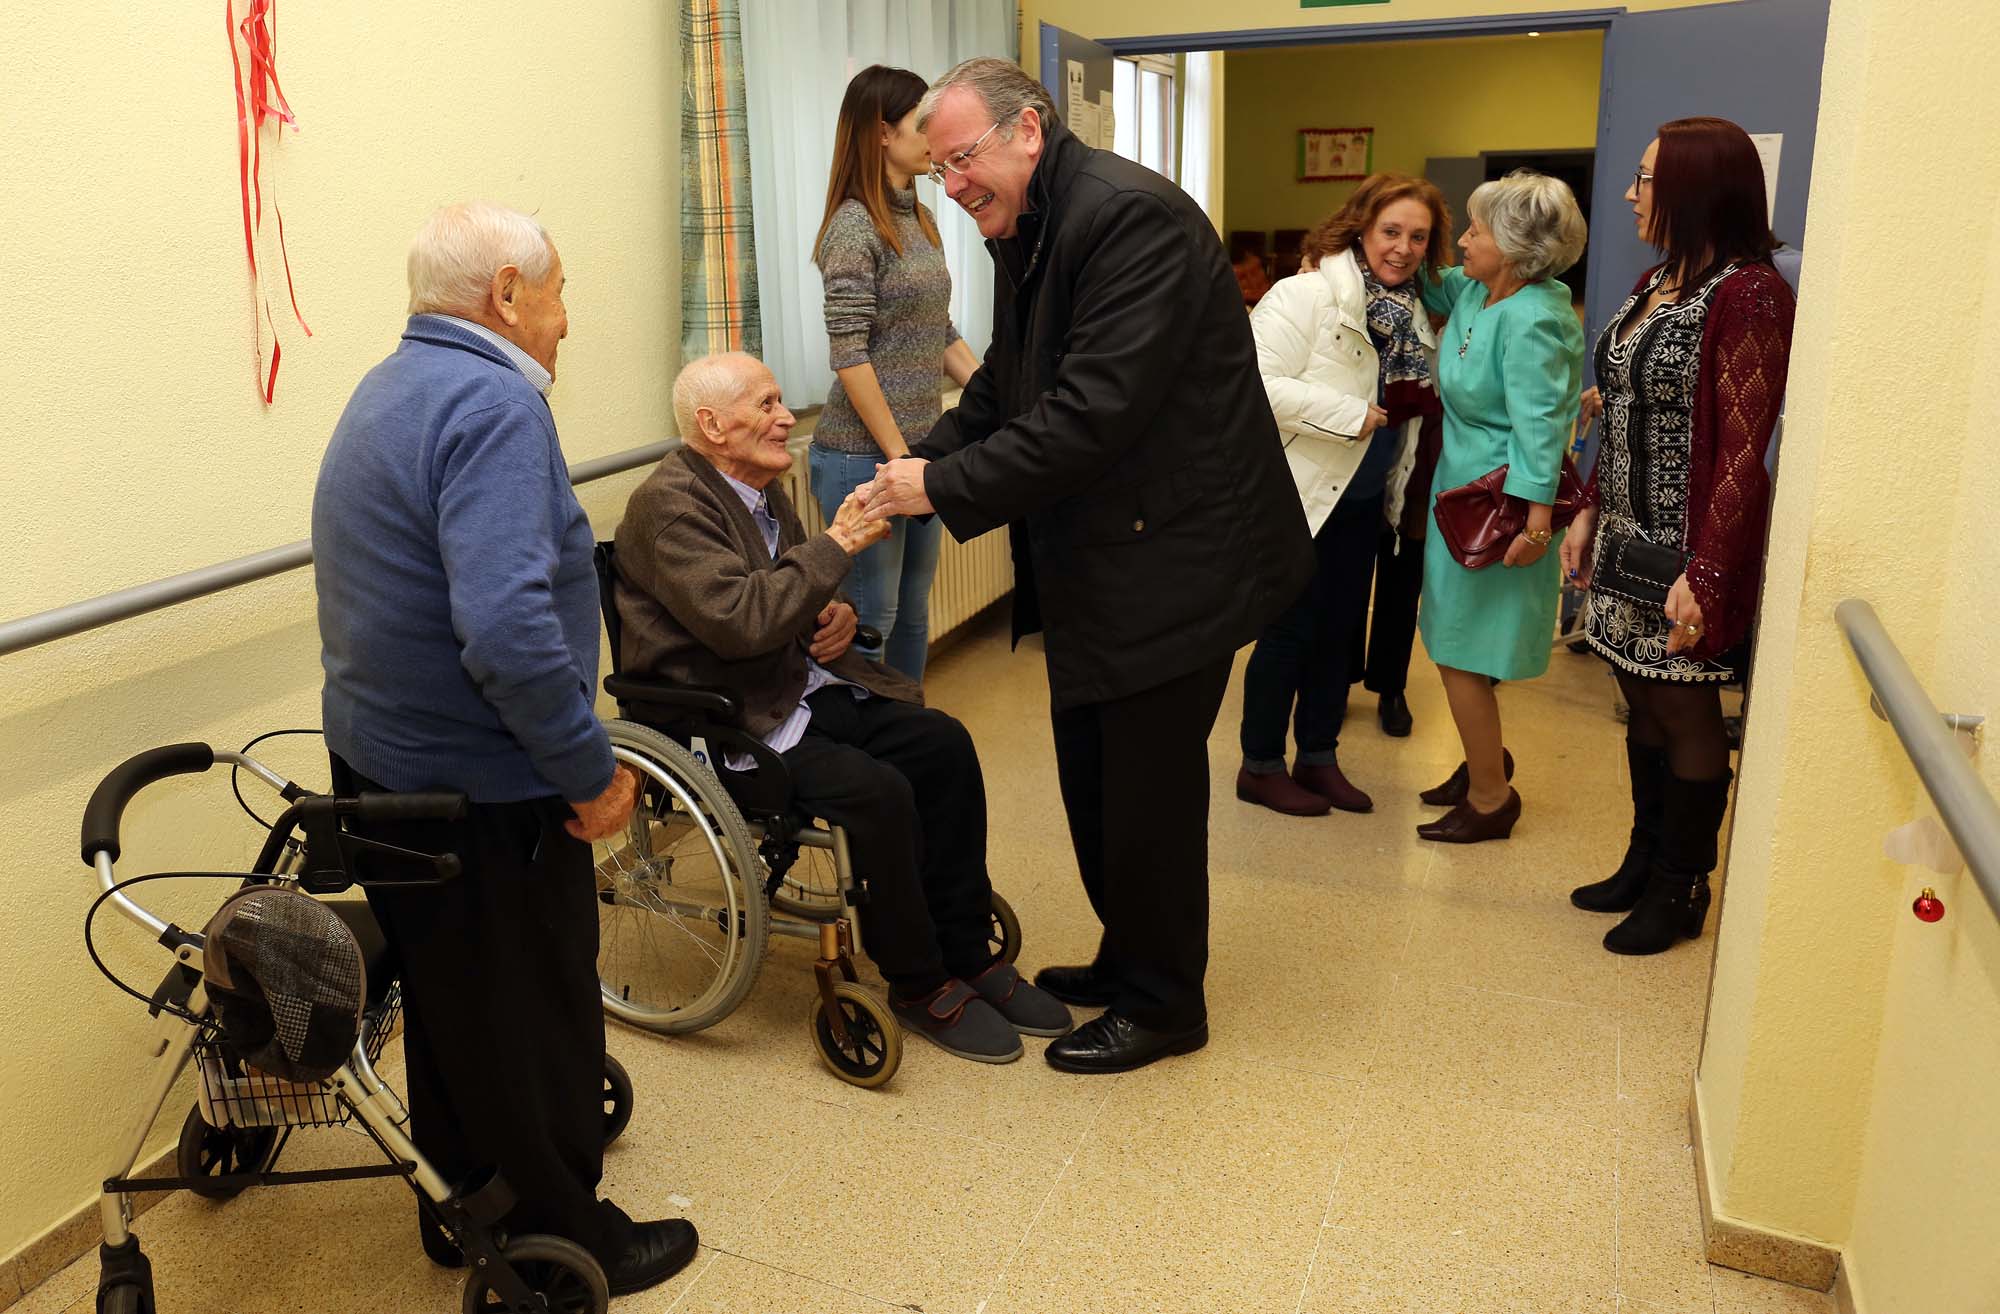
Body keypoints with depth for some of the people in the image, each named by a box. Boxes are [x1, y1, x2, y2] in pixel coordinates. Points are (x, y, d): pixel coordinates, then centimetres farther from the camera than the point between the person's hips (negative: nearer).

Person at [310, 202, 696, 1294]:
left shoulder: (386, 390, 11)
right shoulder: (495, 404, -22)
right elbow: (508, 628, -34)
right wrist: (592, 771, -22)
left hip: (379, 759, 10)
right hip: (483, 792, -10)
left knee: (446, 1003, 23)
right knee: (534, 1022, 8)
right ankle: (562, 1242, 28)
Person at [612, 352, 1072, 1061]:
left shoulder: (761, 485, 12)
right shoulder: (670, 503, -17)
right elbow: (741, 621, -30)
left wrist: (838, 612, 2)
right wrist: (839, 543, -23)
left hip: (801, 686, 9)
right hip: (729, 720, -9)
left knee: (943, 743, -9)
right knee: (878, 791, -27)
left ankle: (968, 954, 1)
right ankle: (917, 983, -5)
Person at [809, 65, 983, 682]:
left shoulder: (921, 221, 13)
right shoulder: (854, 226, -12)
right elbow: (849, 355, -17)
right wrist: (899, 457, -17)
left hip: (920, 445, 8)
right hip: (864, 452, -8)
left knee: (913, 612, 15)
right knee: (872, 619, 0)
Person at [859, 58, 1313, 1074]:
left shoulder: (1131, 216, -20)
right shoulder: (1023, 233, 10)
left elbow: (1092, 415, -27)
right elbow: (1000, 389, 17)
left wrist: (945, 487, -20)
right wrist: (911, 472, 3)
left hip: (1172, 553, -9)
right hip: (1092, 561, 9)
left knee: (1148, 790, 2)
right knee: (1093, 780, 17)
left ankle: (1163, 1005, 22)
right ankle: (1127, 961, 36)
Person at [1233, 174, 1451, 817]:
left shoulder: (1413, 317, 10)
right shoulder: (1308, 294, -15)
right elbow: (1259, 384, -26)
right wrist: (1353, 417, -24)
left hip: (1363, 500, 8)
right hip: (1299, 496, -8)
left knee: (1341, 630, 14)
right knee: (1290, 632, 0)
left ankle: (1319, 757, 28)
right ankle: (1260, 768, 15)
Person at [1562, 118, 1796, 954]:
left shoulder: (1746, 294, -16)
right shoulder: (1654, 284, 11)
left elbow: (1741, 449, -19)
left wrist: (1706, 572, -21)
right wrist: (1589, 514, 13)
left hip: (1688, 548, -8)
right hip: (1627, 538, 8)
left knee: (1685, 715, 5)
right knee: (1643, 706, 16)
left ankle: (1681, 890, 21)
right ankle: (1645, 862, 32)